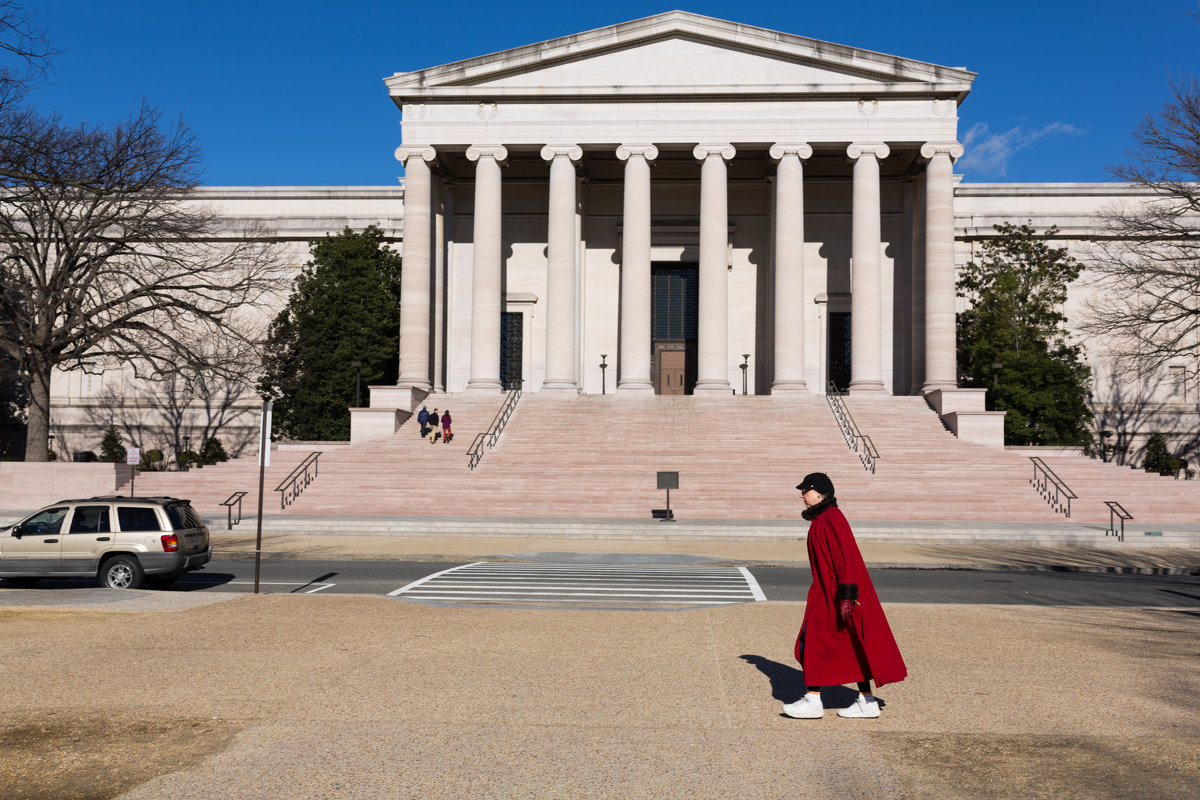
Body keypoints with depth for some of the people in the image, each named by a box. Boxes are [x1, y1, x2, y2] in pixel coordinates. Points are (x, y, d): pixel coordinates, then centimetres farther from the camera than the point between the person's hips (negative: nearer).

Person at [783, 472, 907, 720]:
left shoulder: (832, 518, -17)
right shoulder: (821, 519, 14)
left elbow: (846, 557, -23)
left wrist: (846, 596, -26)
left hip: (836, 593, -10)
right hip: (827, 592, 10)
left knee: (813, 641, -5)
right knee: (851, 647, 10)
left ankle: (813, 701, 1)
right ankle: (866, 702, 14)